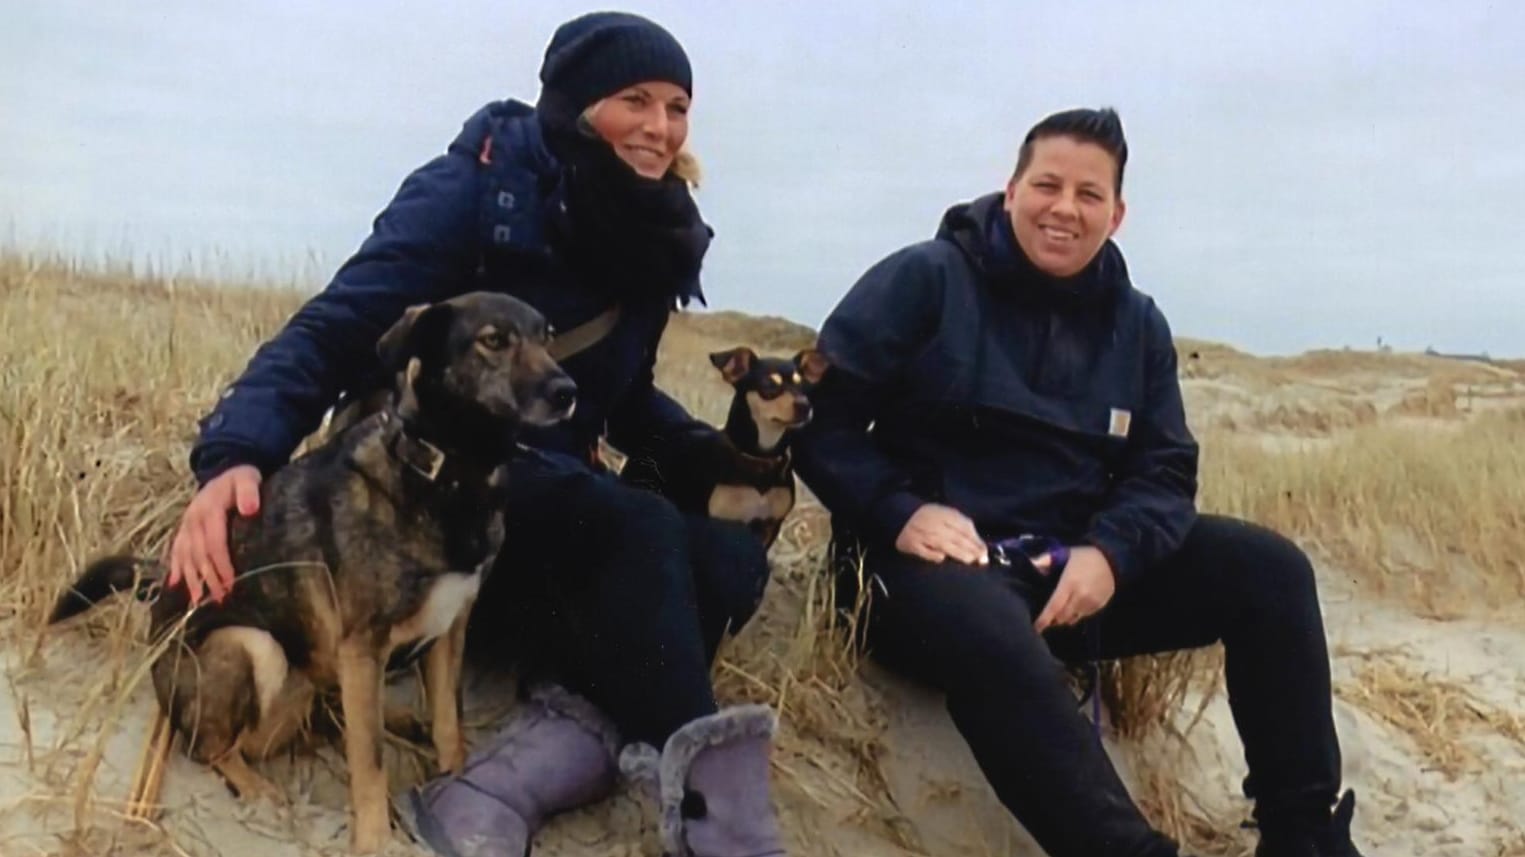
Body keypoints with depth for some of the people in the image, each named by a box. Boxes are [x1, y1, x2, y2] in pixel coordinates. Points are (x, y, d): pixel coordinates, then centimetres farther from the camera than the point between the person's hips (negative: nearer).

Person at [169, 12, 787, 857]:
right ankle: (701, 781, -36)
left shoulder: (649, 236, 6)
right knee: (638, 529, -33)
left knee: (729, 561, -22)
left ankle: (535, 758, -37)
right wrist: (235, 452, -39)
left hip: (554, 497, 7)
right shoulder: (479, 185, -13)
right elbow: (333, 328, -20)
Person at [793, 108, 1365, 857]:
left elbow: (1165, 472, 8)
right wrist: (899, 511, -23)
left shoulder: (1138, 324, 12)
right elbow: (816, 414, -6)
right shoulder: (924, 279, -3)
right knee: (993, 637, -41)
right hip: (940, 561, -5)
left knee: (1269, 569, -8)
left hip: (1076, 565, 6)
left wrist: (1109, 552, -15)